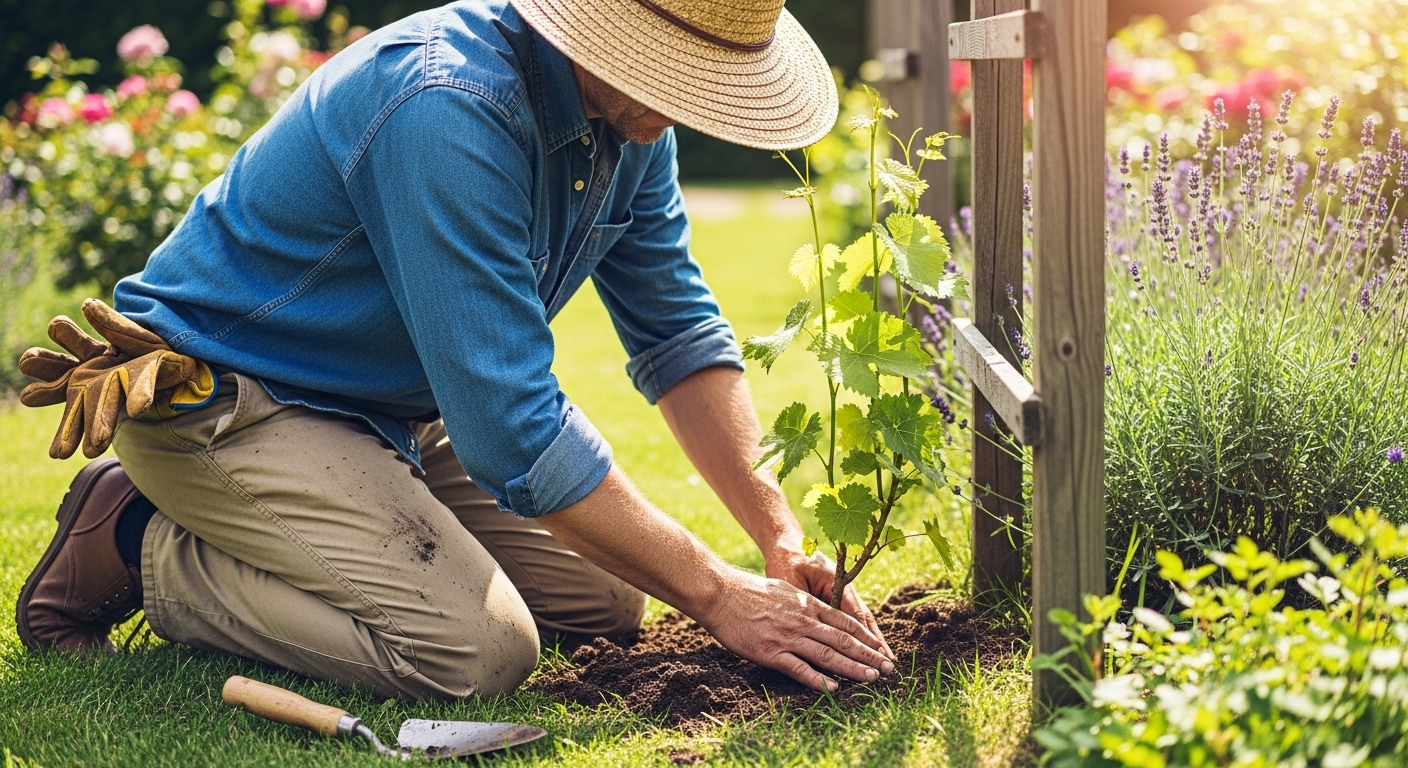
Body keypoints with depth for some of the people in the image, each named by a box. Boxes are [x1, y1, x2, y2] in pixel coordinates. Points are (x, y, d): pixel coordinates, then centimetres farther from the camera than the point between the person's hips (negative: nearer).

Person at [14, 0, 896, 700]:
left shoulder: (630, 119, -5)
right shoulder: (449, 113, -33)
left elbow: (680, 331, 5)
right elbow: (513, 428, -33)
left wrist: (781, 532, -7)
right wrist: (716, 594, -27)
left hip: (389, 412, 9)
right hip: (219, 401, -9)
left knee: (606, 595, 7)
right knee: (479, 648, -24)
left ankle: (280, 536, 15)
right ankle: (141, 546, -5)